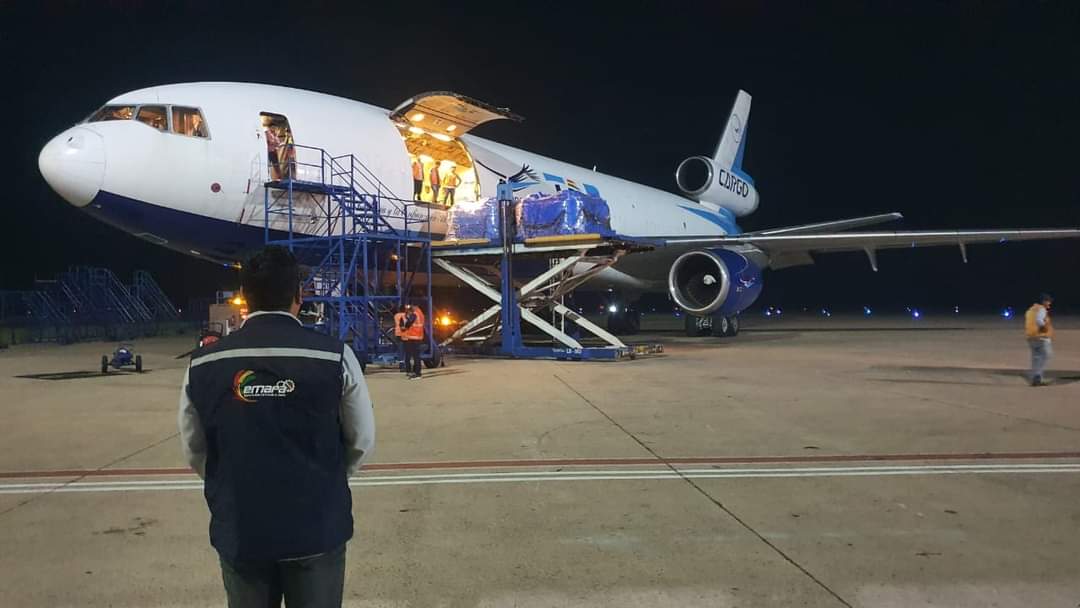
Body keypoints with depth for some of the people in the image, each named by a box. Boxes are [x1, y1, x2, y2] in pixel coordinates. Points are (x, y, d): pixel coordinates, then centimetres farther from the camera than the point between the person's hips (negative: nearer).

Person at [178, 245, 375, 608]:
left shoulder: (202, 365, -6)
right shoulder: (335, 356, -11)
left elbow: (195, 451, 5)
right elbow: (362, 443, -1)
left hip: (238, 530, 2)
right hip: (317, 526, -1)